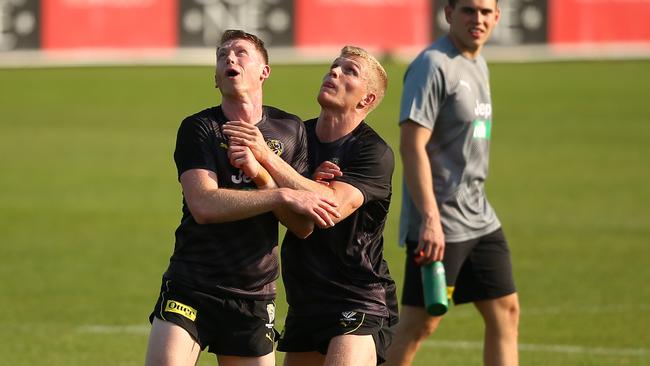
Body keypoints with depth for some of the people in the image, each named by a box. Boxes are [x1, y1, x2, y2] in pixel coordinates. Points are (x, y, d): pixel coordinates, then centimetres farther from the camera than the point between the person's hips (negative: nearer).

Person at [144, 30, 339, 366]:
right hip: (191, 287, -3)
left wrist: (260, 172, -15)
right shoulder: (198, 129, -3)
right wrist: (283, 196, -19)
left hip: (254, 297, 3)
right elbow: (204, 205, -20)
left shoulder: (290, 130, 7)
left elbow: (303, 226, 0)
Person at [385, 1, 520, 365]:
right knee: (419, 324, -5)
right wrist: (430, 218, -26)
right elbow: (412, 146, -20)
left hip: (480, 221, 9)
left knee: (506, 312, 7)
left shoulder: (478, 64, 14)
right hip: (440, 225, -9)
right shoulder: (433, 66, -14)